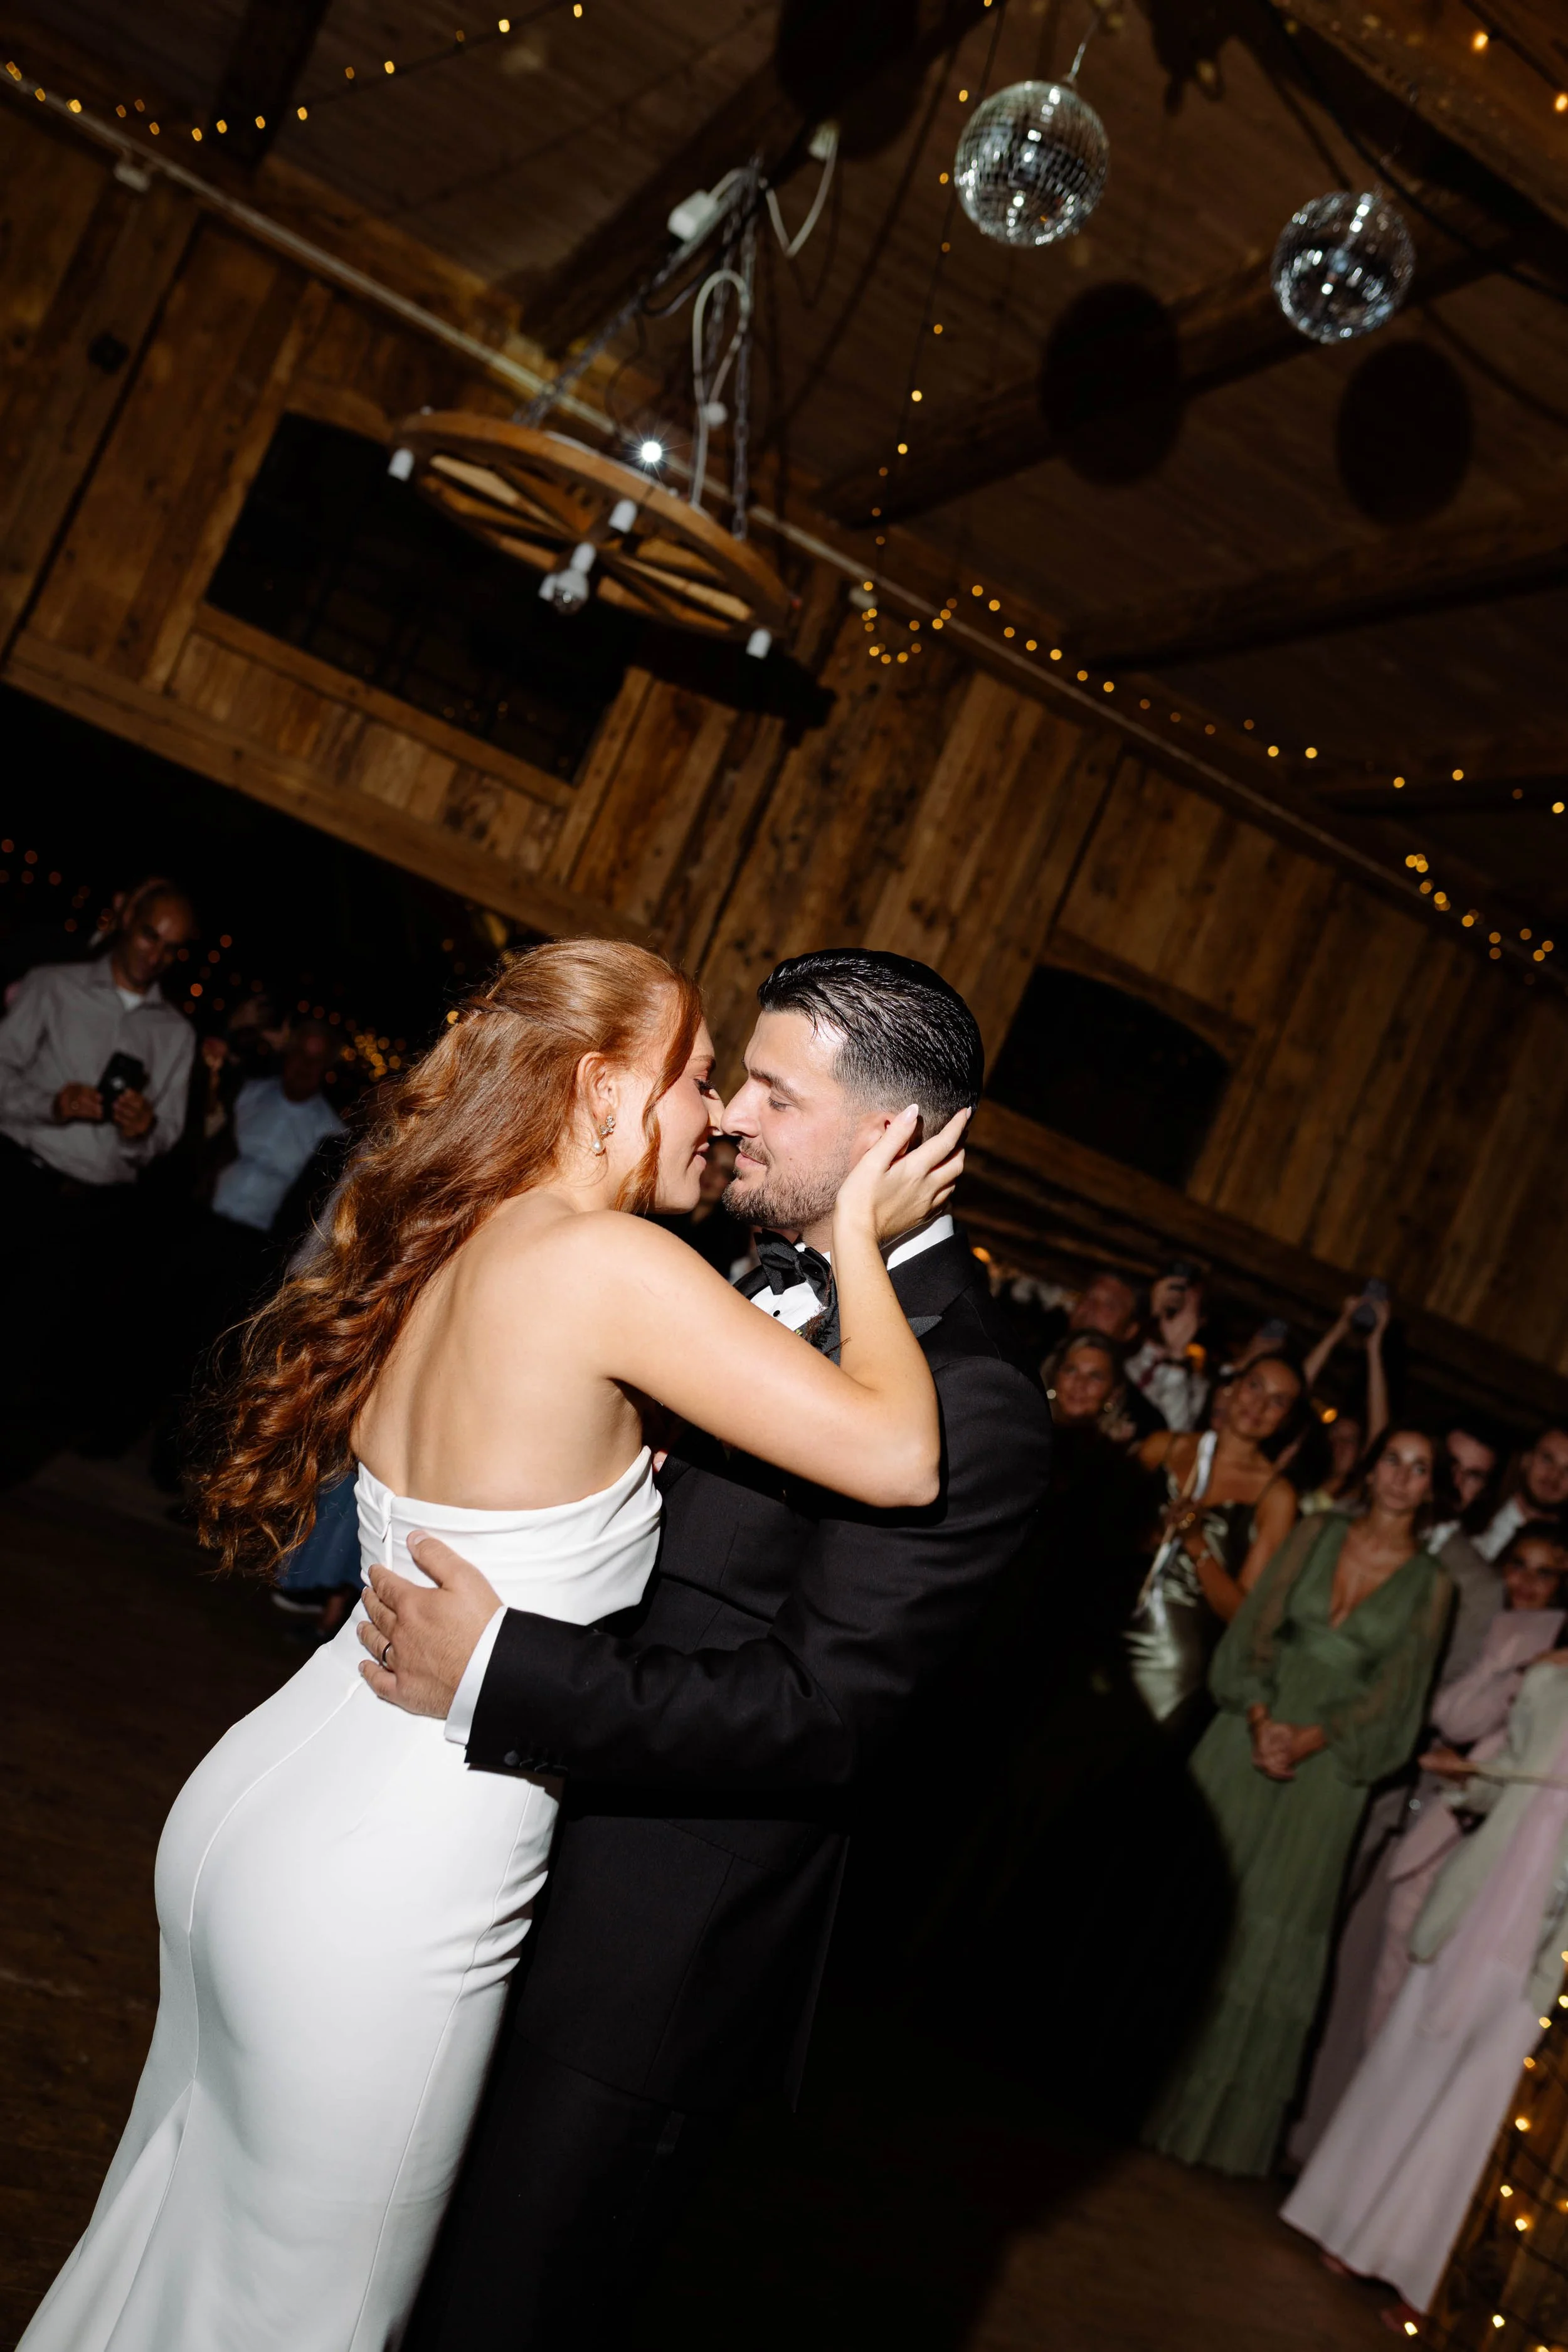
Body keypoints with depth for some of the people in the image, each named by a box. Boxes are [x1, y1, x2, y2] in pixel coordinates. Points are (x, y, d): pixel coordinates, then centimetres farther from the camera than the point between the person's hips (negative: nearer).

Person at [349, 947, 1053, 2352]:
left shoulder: (966, 1399, -24)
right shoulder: (774, 1282, 3)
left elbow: (829, 1718, -27)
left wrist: (500, 1672, -28)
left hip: (652, 1964, -8)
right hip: (547, 1872, 8)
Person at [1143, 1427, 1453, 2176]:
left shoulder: (1430, 1585, 1)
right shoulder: (1317, 1533, 5)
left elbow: (1392, 1696, -3)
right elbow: (1255, 1629, 1)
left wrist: (1305, 1742, -15)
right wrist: (1260, 1721, -13)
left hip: (1325, 1769, -1)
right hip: (1248, 1739, 1)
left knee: (1271, 1936, 3)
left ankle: (1213, 2113, 17)